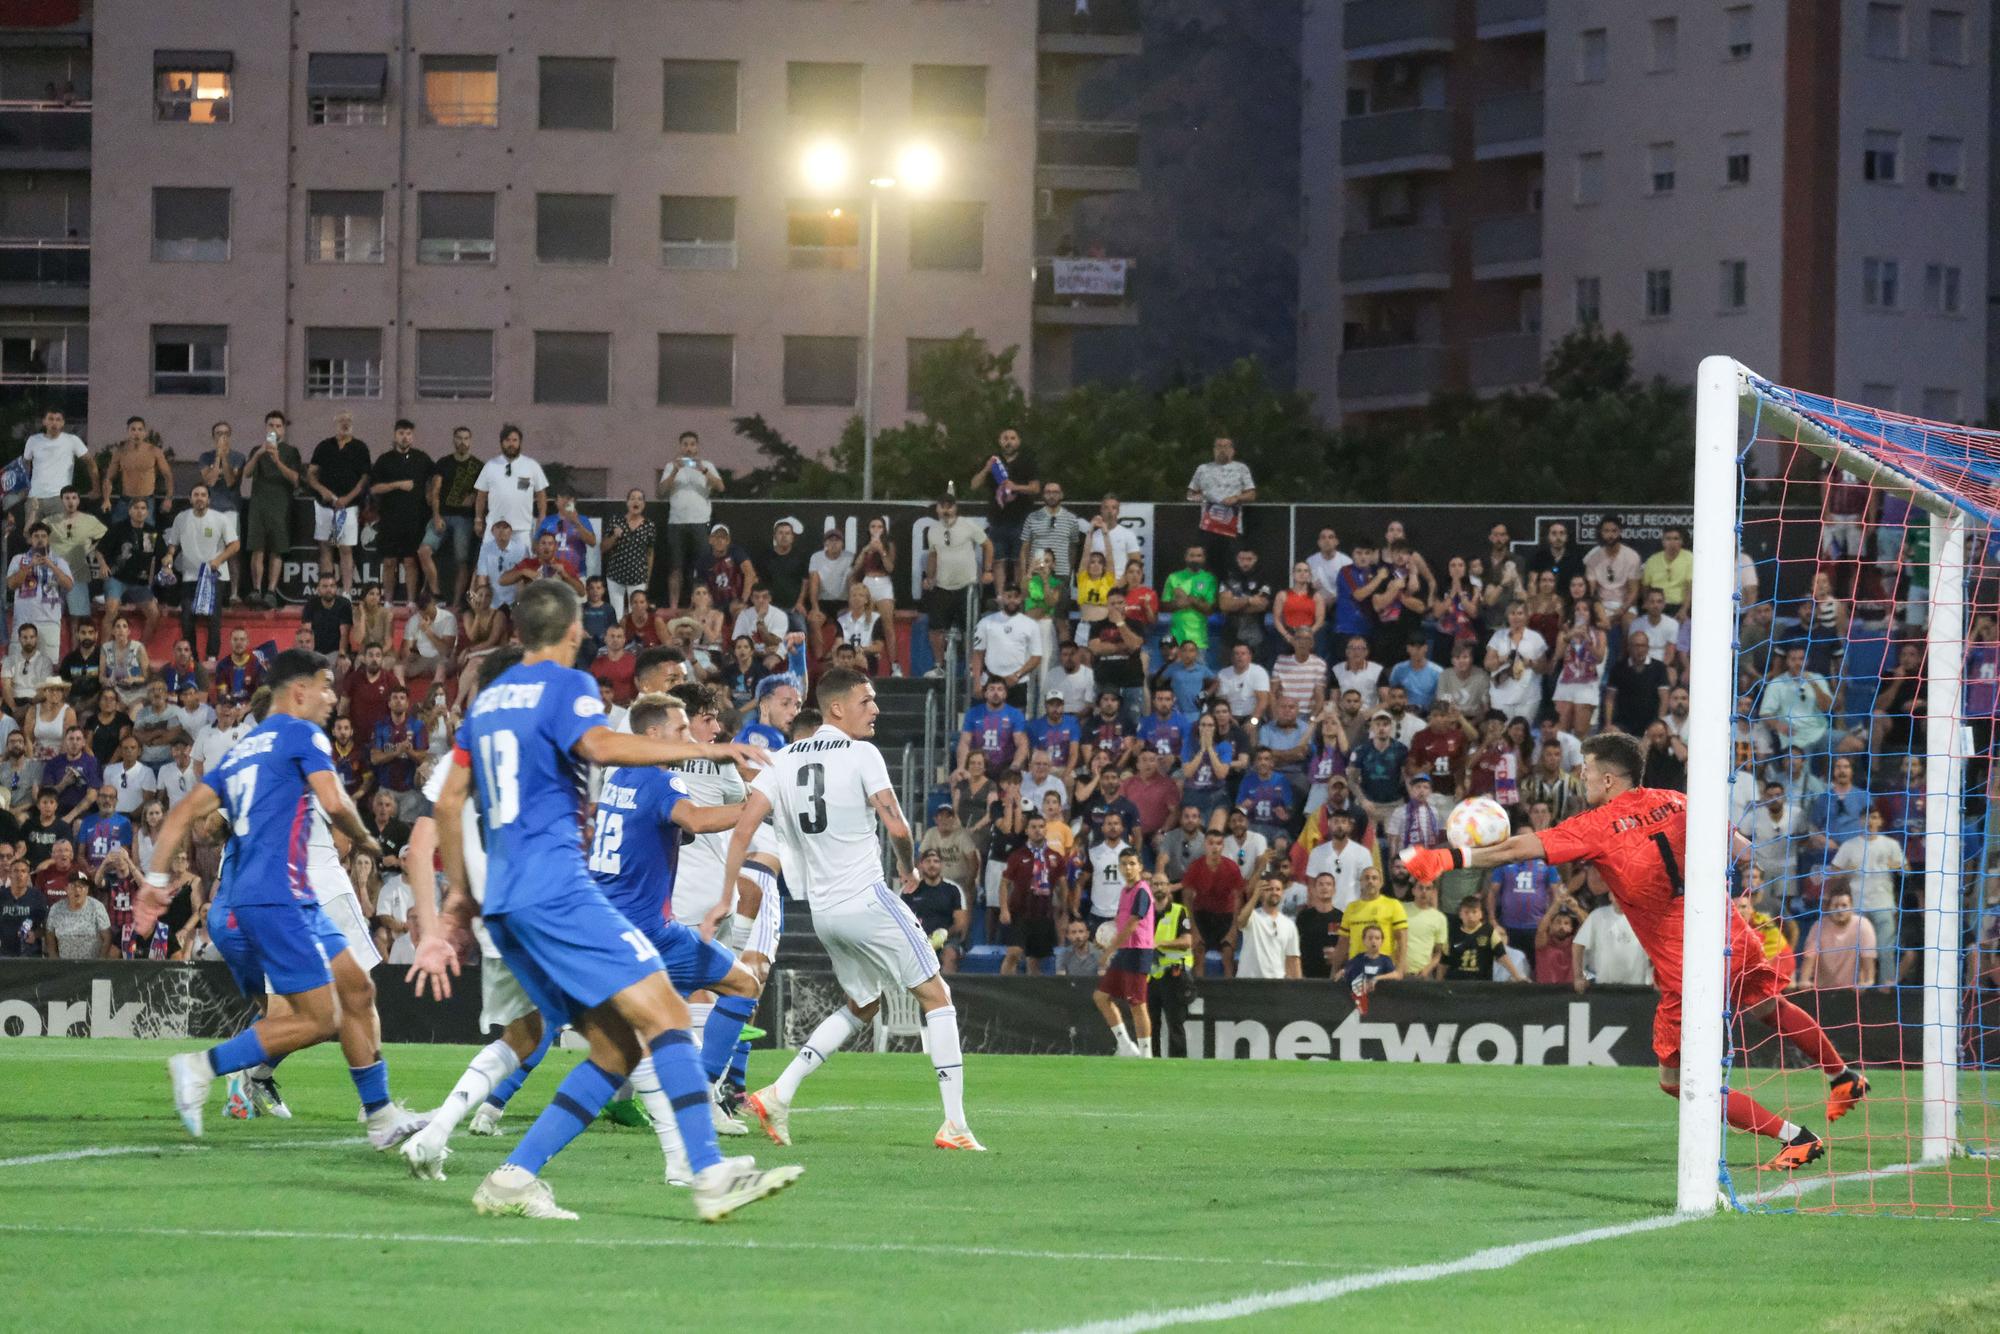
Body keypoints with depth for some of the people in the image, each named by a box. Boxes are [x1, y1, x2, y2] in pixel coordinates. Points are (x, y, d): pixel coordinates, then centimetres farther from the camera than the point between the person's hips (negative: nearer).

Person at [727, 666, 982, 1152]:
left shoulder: (784, 760, 8)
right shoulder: (861, 755, -9)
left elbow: (743, 828, 1)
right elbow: (897, 827, -15)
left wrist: (726, 899, 3)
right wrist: (908, 867, 6)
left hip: (823, 911, 7)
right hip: (867, 900, -7)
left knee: (862, 1005, 25)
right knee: (935, 997, 5)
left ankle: (779, 1094, 12)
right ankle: (954, 1125, -3)